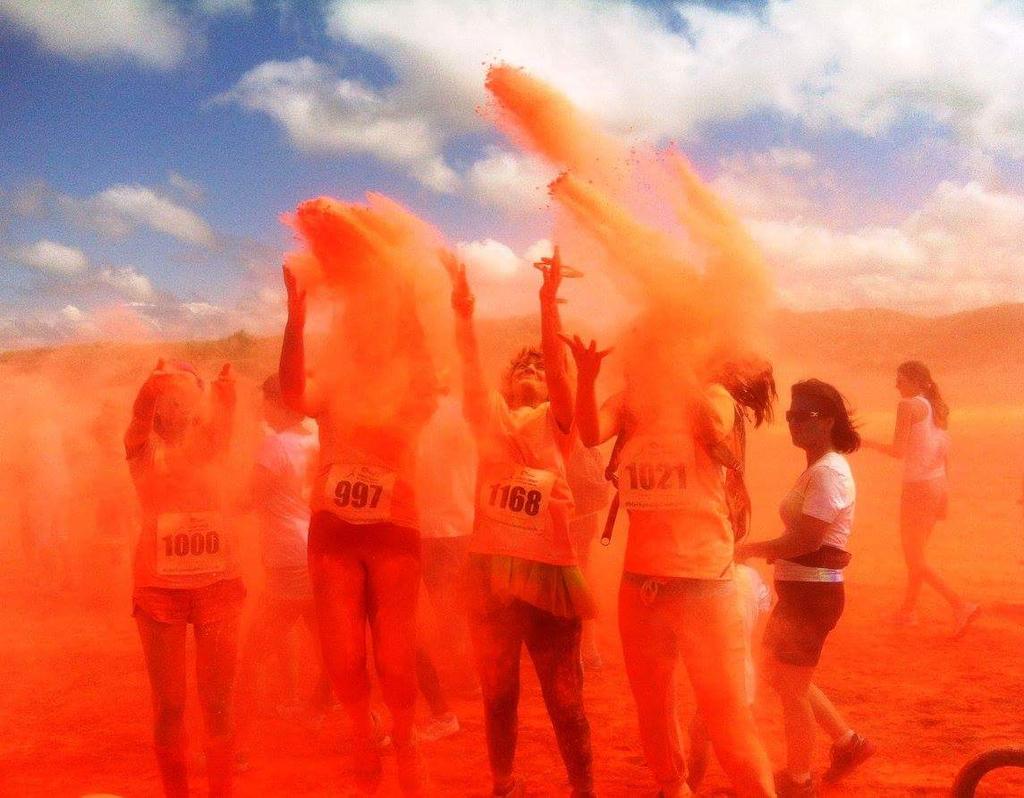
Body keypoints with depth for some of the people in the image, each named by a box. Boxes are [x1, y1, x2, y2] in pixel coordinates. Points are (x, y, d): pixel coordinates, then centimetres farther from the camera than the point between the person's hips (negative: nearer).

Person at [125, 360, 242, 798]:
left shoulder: (212, 445, 5)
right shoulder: (144, 449, 0)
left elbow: (223, 419, -15)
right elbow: (139, 420, -20)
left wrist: (226, 390, -29)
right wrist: (151, 388, -34)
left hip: (218, 583, 1)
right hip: (159, 587, -1)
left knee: (217, 701, 5)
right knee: (168, 704, 5)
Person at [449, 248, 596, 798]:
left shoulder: (554, 423, 3)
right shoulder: (489, 418, 9)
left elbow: (558, 366, -12)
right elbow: (469, 370, -4)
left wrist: (549, 301, -22)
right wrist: (463, 311, -15)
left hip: (548, 569, -2)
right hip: (490, 568, 2)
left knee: (564, 697, 5)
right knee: (497, 692, 15)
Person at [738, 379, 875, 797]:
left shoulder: (828, 473, -20)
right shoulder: (816, 468, 12)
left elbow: (804, 541, -24)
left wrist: (748, 549, -13)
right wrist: (763, 551, -2)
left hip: (812, 593, -10)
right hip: (798, 589, 10)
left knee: (791, 688, 4)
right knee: (782, 676, 21)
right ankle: (848, 742, 34)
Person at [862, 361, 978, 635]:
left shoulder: (908, 406, -12)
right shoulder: (937, 407, 11)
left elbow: (899, 450, -17)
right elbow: (944, 452, 14)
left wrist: (868, 443, -1)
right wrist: (942, 499, 20)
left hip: (918, 487, -9)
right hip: (939, 485, 9)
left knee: (914, 559, -2)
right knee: (916, 553, 20)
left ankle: (960, 605, -11)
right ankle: (908, 610, 28)